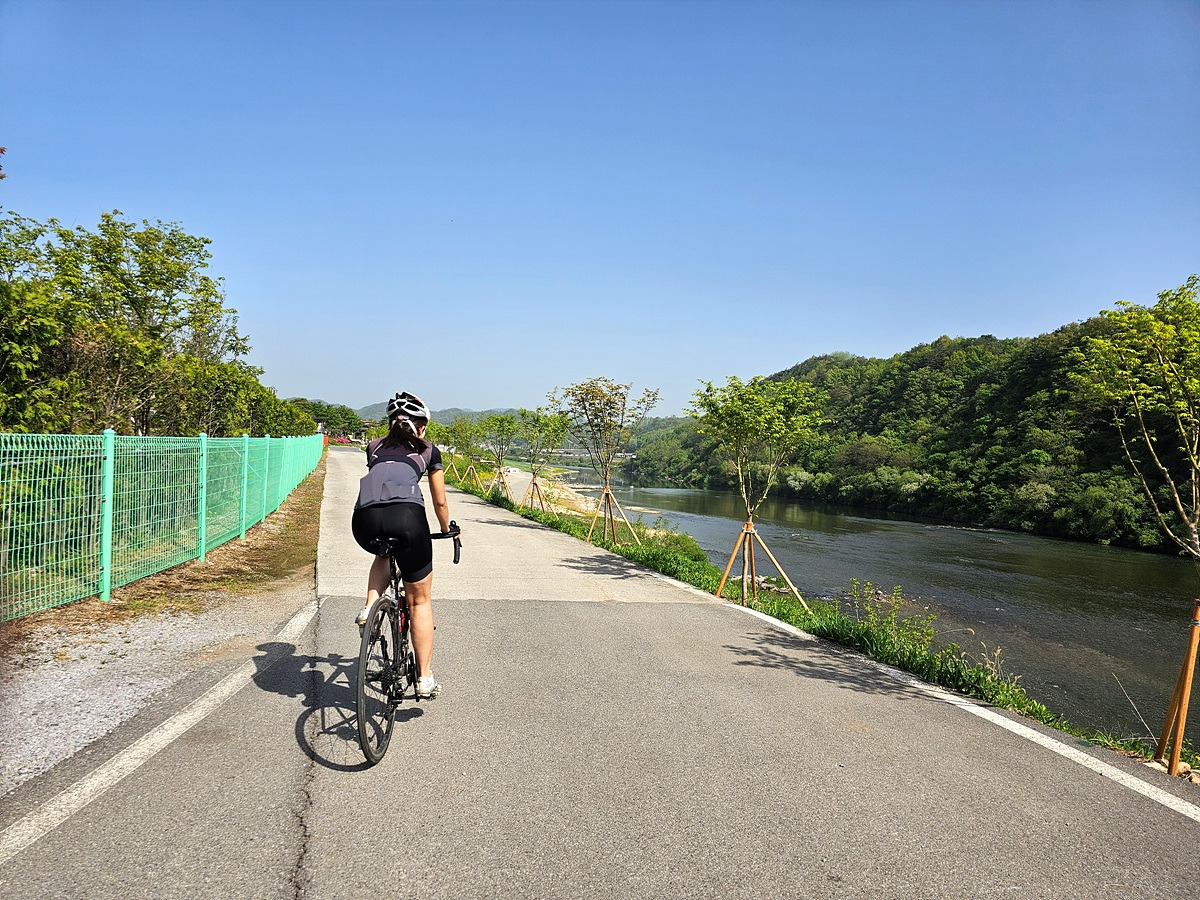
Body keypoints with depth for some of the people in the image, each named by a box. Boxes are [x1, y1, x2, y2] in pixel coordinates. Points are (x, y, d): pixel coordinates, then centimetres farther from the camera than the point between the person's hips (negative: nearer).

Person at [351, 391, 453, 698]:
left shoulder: (374, 447, 31)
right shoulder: (429, 450, 25)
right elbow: (440, 503, 31)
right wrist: (447, 531, 49)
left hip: (365, 519, 3)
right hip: (406, 515, -3)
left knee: (384, 555, 39)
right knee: (420, 600, 13)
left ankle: (369, 609, 16)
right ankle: (425, 679, 14)